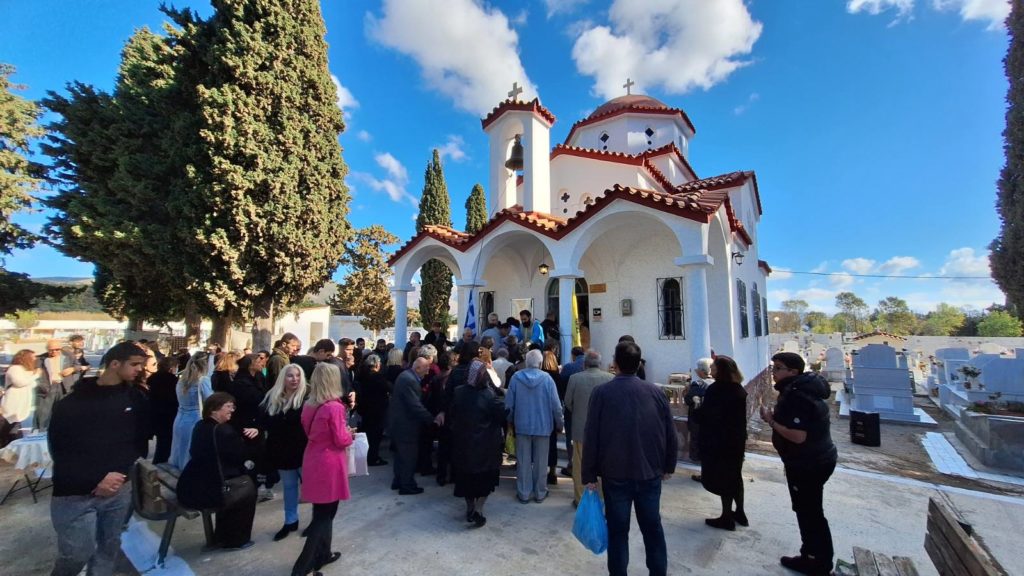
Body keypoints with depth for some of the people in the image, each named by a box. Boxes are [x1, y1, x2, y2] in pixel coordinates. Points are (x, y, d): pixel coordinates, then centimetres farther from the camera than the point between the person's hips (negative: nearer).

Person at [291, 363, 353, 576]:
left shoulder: (309, 405, 0)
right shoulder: (334, 407, -23)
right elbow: (341, 440, -18)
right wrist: (350, 433, 3)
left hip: (313, 459, 8)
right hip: (329, 463, -8)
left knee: (321, 510, 21)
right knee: (325, 514, 6)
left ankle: (322, 553, 35)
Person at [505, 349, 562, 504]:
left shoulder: (516, 377, -9)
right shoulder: (547, 378, -14)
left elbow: (509, 403, -4)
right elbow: (555, 405, -11)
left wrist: (511, 421, 12)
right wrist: (559, 423, 3)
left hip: (522, 425, 1)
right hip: (542, 425, -1)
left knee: (523, 461, 13)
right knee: (540, 461, 14)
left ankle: (523, 493, 22)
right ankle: (540, 493, 26)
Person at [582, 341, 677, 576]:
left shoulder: (601, 392, -11)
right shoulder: (655, 391, -4)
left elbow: (591, 437, -11)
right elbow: (671, 434, 1)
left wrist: (589, 475, -2)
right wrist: (668, 466, 15)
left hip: (615, 474, -2)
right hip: (650, 473, 3)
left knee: (618, 530, 11)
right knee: (653, 527, 19)